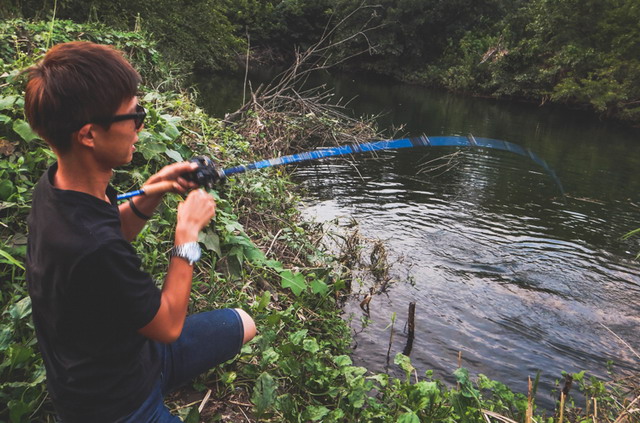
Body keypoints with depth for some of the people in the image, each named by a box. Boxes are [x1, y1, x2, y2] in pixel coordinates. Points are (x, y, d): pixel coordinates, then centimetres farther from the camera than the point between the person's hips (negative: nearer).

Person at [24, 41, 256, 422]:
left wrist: (146, 202, -10)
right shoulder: (94, 250, -39)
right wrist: (188, 231, -16)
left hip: (126, 349, 8)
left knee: (242, 324, 18)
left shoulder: (54, 186, -12)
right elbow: (169, 326, -22)